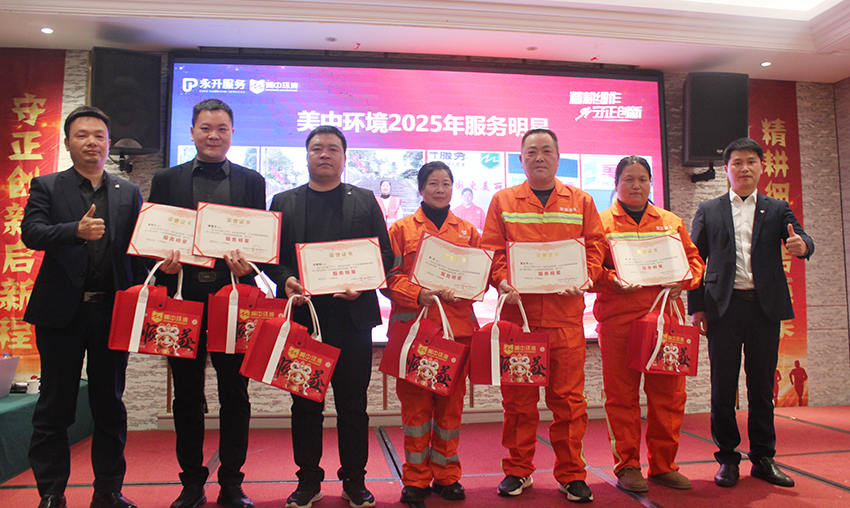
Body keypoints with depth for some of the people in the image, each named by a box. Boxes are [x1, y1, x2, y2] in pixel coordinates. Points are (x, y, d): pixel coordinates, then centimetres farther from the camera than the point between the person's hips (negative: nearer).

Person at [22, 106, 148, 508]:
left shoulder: (129, 193, 11)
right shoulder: (46, 187, 6)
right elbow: (31, 233, -10)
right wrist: (76, 230, -28)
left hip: (113, 310, 2)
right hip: (62, 309, -1)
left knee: (110, 404, 9)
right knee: (54, 406, 7)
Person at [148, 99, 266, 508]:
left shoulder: (251, 181, 10)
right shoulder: (167, 180, 12)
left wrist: (249, 263, -15)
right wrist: (163, 262, -12)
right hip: (183, 297, 1)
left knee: (234, 394, 4)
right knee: (187, 395, 9)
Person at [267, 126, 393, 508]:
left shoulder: (365, 201, 10)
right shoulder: (284, 202, 13)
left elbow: (385, 255, 5)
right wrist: (286, 280, -12)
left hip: (352, 315, -1)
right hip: (302, 315, 1)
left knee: (353, 404, 6)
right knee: (305, 404, 8)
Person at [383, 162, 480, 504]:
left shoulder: (468, 231, 15)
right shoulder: (402, 229, 8)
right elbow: (390, 278, 1)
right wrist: (418, 294, -15)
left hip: (458, 325, 2)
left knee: (451, 402, 5)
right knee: (415, 402, 0)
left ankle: (447, 475, 20)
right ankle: (416, 479, 14)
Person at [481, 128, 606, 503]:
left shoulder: (581, 202, 14)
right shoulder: (503, 201, 11)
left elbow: (595, 247, 9)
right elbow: (492, 250, 5)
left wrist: (584, 277, -9)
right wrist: (502, 282, -11)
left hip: (565, 311, 1)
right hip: (517, 308, 0)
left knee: (568, 396, 2)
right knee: (518, 397, 6)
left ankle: (571, 474, 16)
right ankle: (517, 470, 20)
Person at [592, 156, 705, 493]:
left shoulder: (671, 222, 17)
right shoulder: (600, 222, 7)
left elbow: (693, 259, 17)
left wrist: (683, 281, -3)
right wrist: (612, 280, -16)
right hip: (618, 317, -3)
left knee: (669, 393, 5)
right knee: (622, 394, 0)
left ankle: (663, 465, 19)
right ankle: (627, 466, 12)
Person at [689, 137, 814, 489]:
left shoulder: (777, 210, 12)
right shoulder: (708, 210, 8)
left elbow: (801, 241, -3)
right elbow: (695, 261, 6)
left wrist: (802, 245, -28)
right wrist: (696, 307, -1)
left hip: (765, 306, 1)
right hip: (724, 307, -1)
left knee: (762, 384, 8)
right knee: (723, 386, 3)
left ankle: (763, 458, 20)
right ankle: (728, 459, 15)